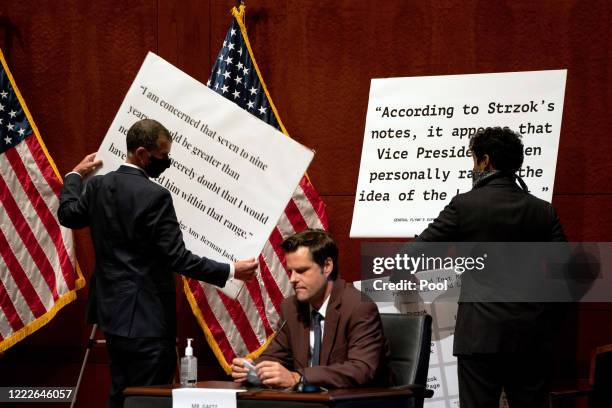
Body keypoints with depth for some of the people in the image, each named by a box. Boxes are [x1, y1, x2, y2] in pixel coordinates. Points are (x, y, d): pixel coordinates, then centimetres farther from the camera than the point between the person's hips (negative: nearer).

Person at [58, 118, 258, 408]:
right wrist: (231, 271, -13)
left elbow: (68, 215, 22)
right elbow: (178, 258, -19)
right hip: (146, 317, -8)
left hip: (112, 310, 8)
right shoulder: (155, 196, -18)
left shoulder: (99, 185, 3)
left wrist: (75, 176, 37)